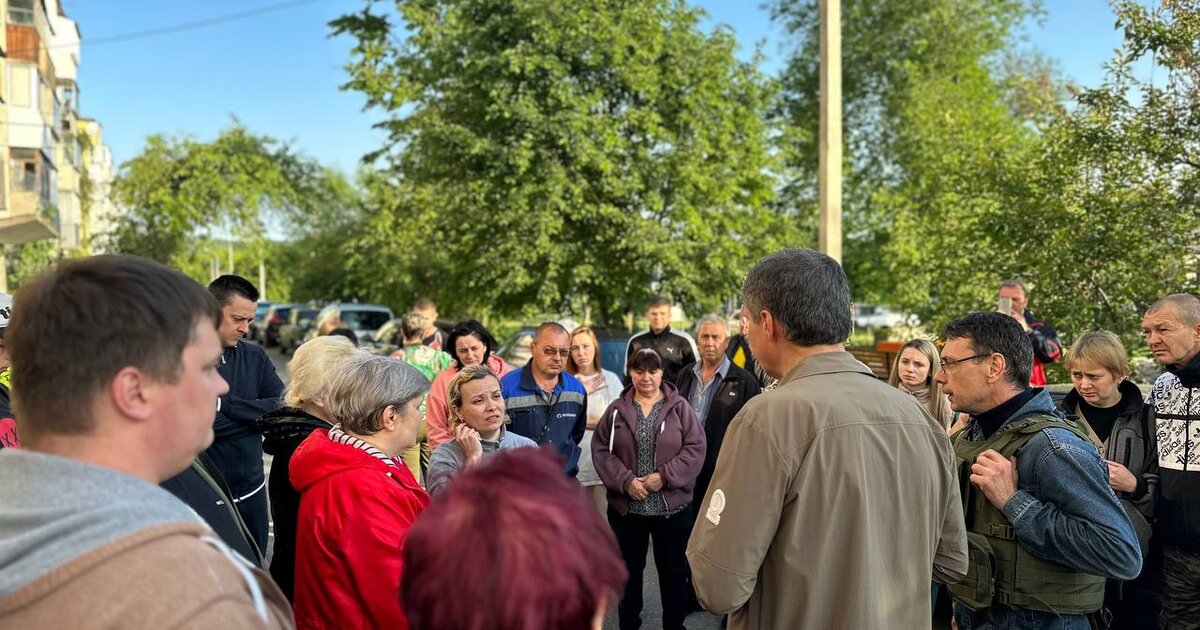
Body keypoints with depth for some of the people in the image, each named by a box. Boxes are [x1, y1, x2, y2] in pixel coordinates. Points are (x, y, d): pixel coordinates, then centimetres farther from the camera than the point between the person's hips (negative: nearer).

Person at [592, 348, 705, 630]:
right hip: (626, 505, 1)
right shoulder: (617, 409, 1)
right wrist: (625, 480, -14)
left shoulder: (680, 407, -3)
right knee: (628, 569, 14)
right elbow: (601, 450, 0)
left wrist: (665, 476, -16)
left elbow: (695, 448, -7)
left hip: (673, 505, -1)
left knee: (674, 570, 11)